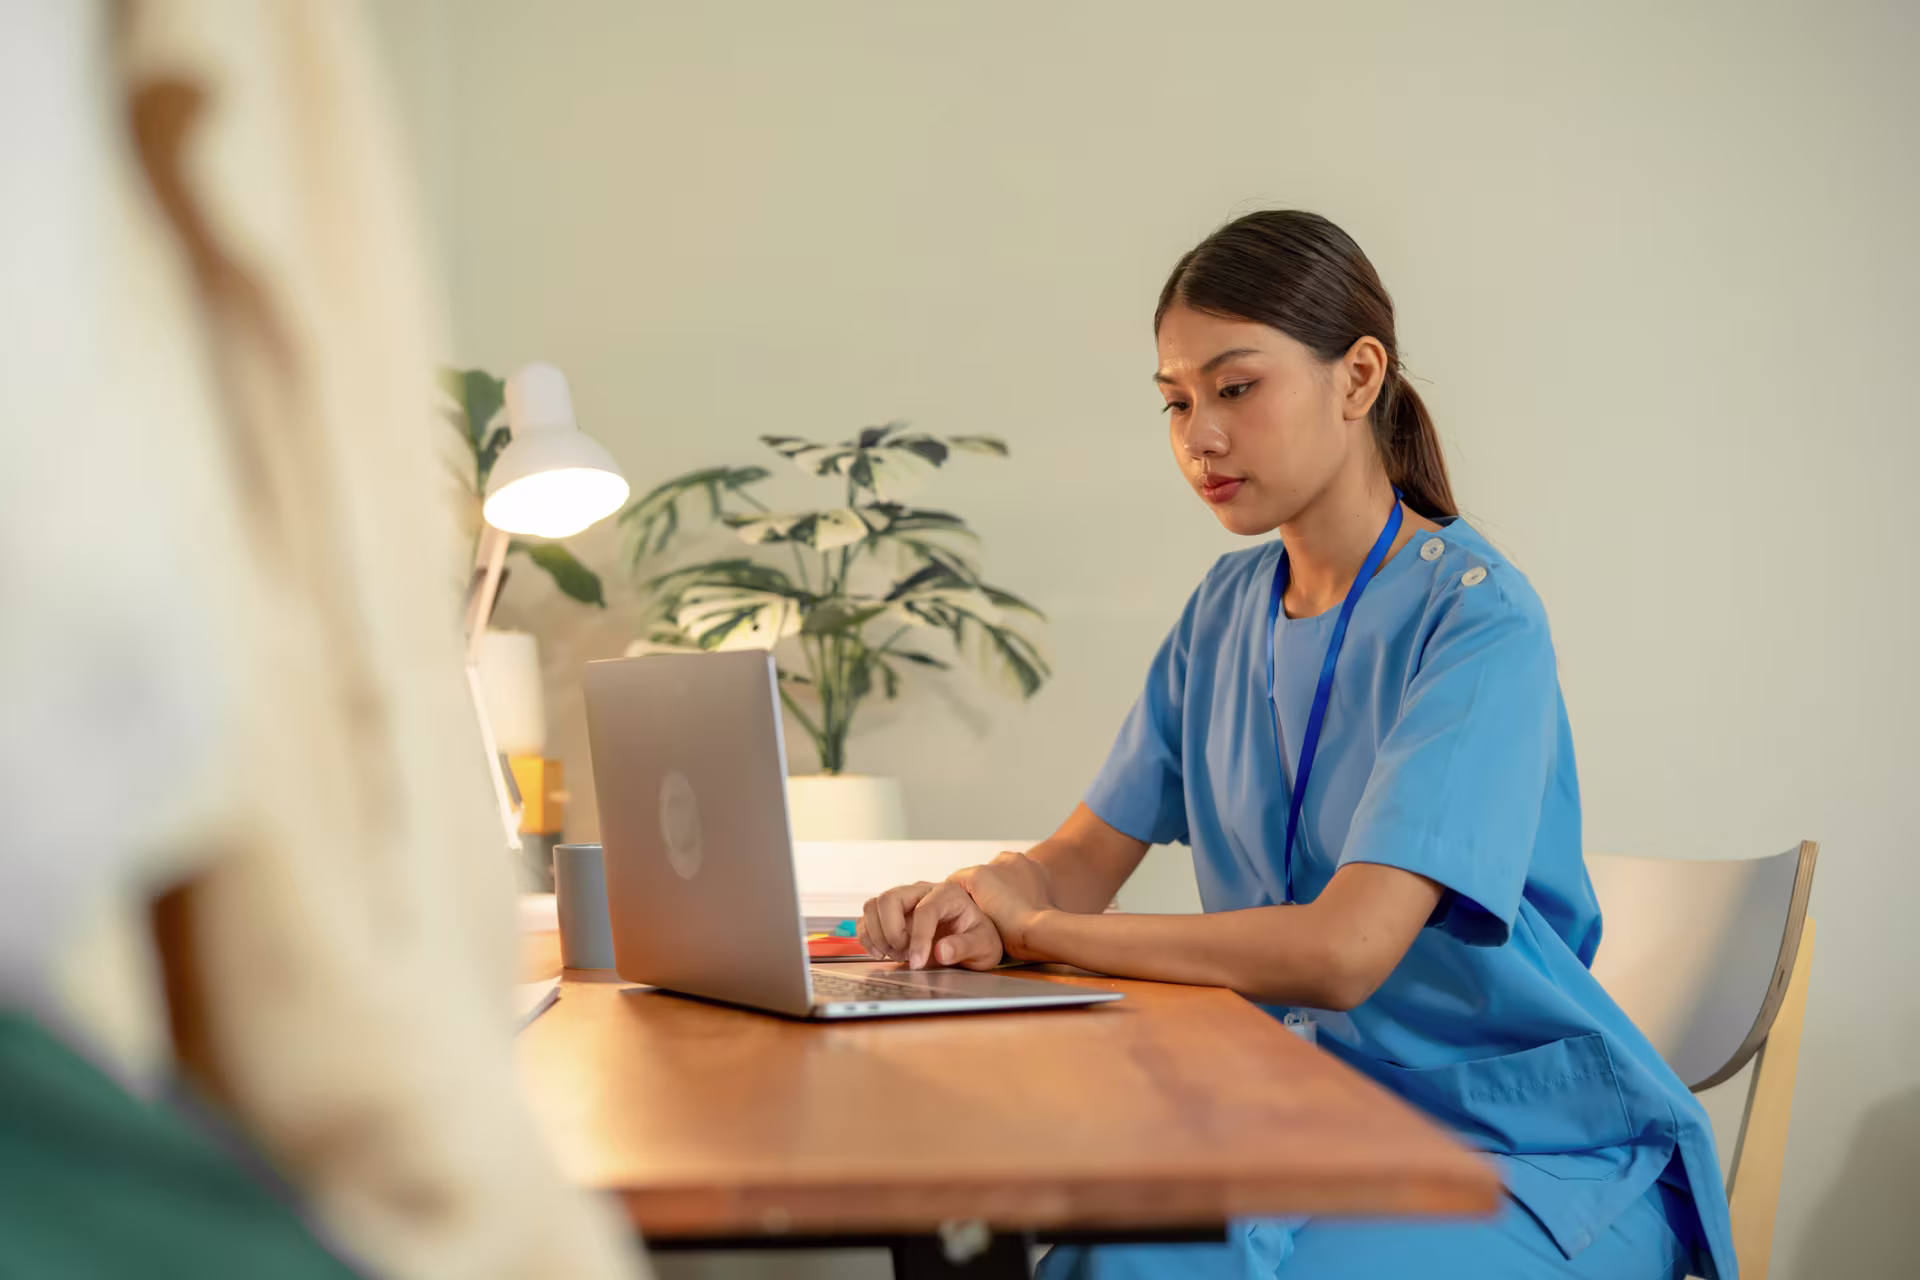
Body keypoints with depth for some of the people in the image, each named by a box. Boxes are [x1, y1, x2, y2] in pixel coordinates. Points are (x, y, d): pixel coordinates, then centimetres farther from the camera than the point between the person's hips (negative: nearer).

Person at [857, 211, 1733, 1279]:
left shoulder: (1479, 618, -17)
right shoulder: (1229, 609, 8)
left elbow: (1344, 950, -27)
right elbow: (1083, 860, 9)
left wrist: (1038, 927, -18)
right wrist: (974, 909, -15)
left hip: (1539, 1158, -5)